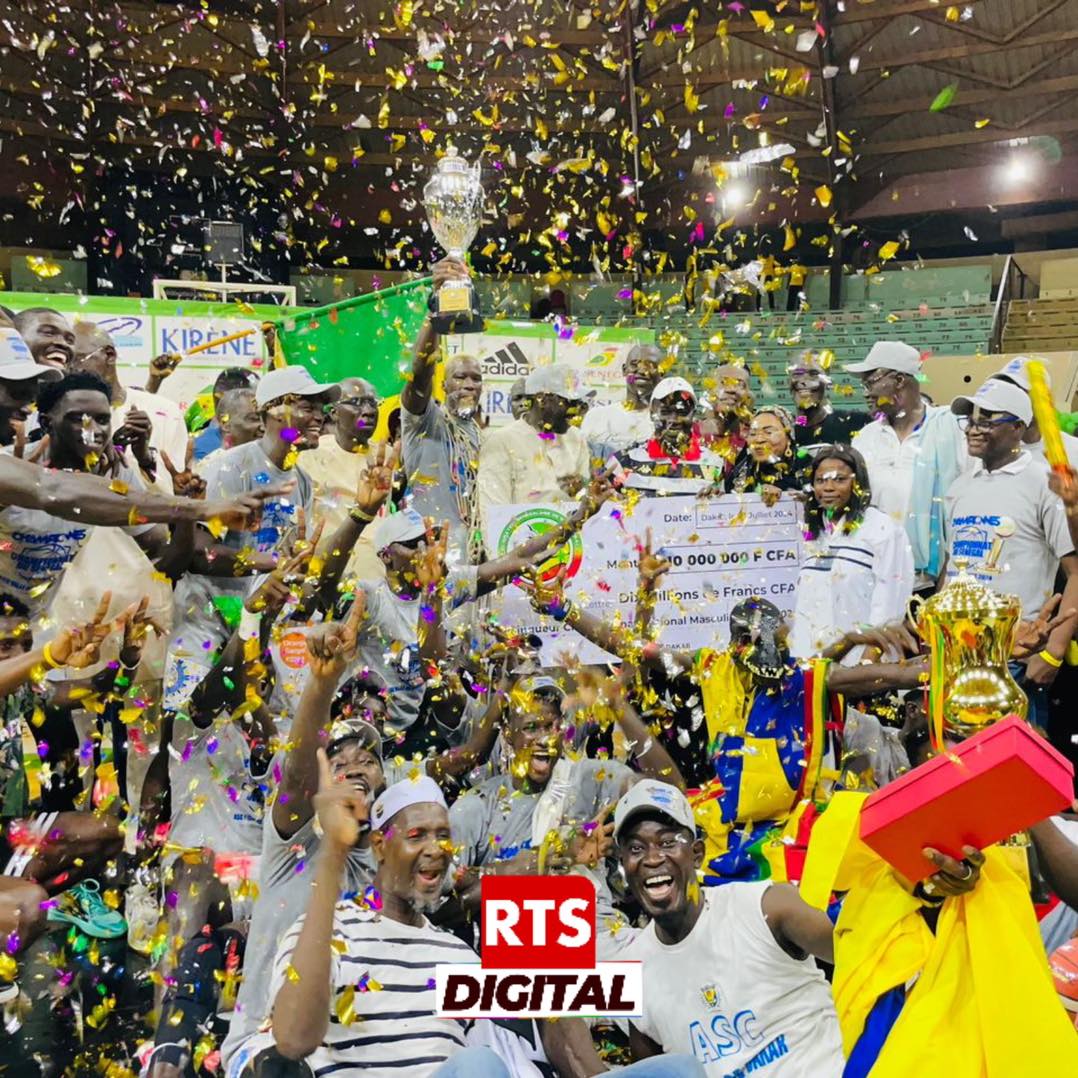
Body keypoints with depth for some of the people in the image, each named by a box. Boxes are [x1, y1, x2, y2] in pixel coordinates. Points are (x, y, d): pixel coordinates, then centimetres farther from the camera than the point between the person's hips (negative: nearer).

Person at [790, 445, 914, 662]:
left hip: (863, 663, -5)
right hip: (812, 662, 5)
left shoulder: (883, 530, -5)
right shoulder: (813, 534, 15)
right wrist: (800, 660, 8)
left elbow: (888, 606, -11)